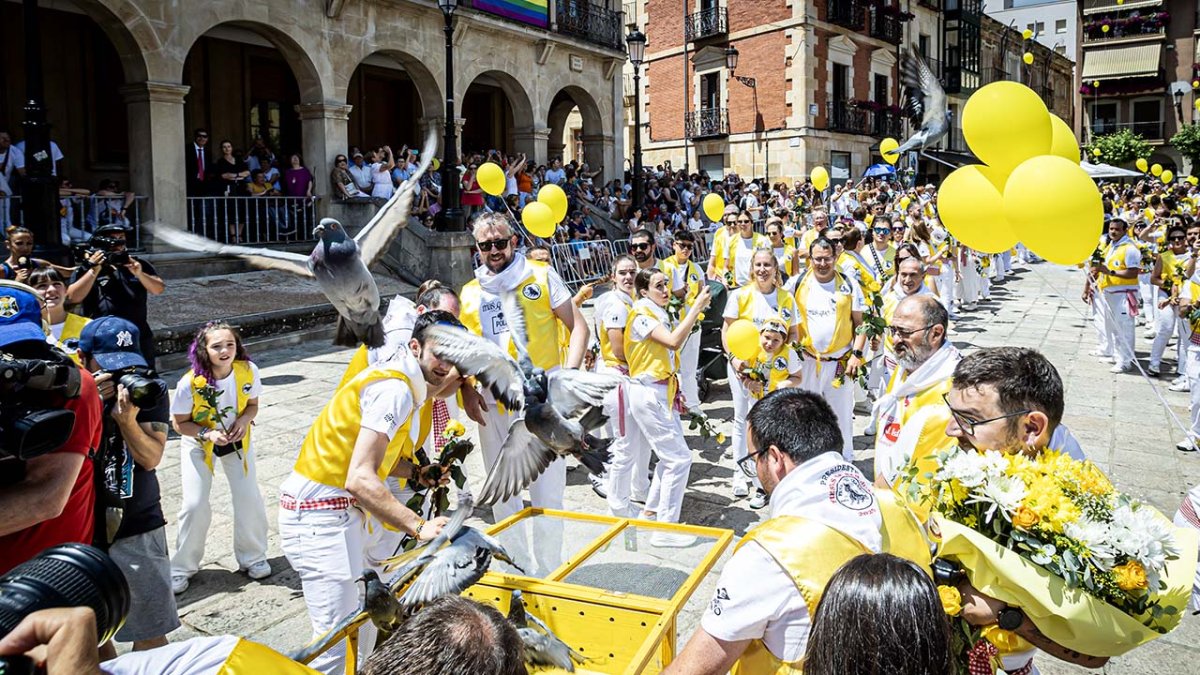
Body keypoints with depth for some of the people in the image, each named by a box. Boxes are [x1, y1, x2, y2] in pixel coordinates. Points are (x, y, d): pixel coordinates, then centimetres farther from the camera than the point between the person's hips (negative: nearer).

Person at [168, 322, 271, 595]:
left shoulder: (248, 370, -23)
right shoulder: (190, 383, -30)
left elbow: (252, 404, -5)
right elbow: (180, 423, -15)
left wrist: (243, 420, -25)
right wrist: (208, 434, -31)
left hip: (237, 439, 2)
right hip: (199, 442, -2)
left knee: (249, 498, -1)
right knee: (195, 504, -5)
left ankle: (253, 557, 22)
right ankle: (182, 567, 16)